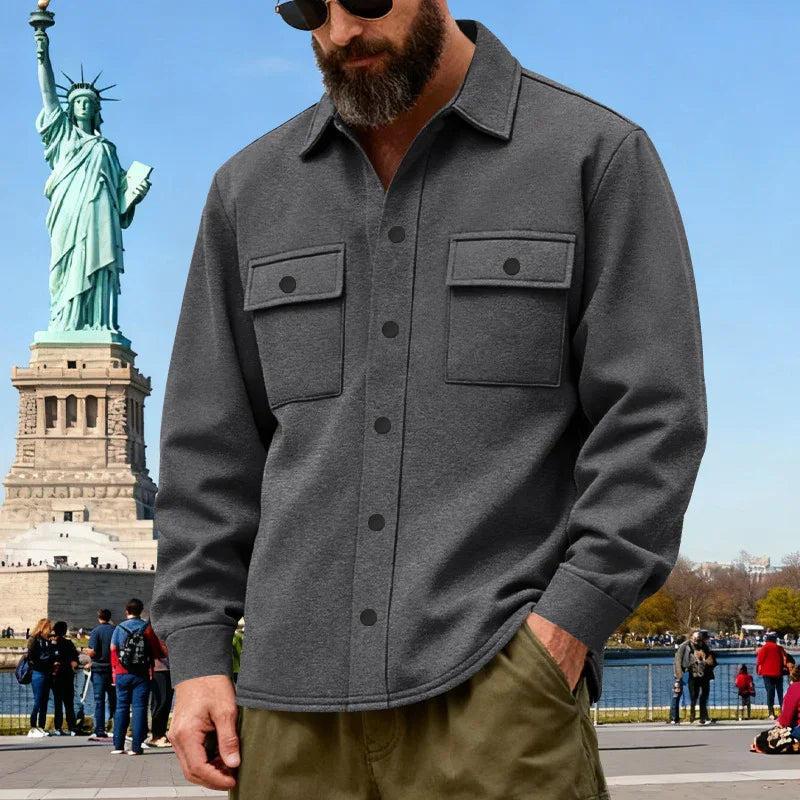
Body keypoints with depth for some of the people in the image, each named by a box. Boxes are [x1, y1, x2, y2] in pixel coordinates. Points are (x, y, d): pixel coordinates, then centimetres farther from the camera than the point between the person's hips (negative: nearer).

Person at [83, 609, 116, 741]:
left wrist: (86, 651, 7)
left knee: (99, 701, -1)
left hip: (99, 669, -3)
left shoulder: (96, 631, -6)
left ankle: (99, 732, -5)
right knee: (114, 700, 12)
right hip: (114, 669, 3)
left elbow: (93, 652, -14)